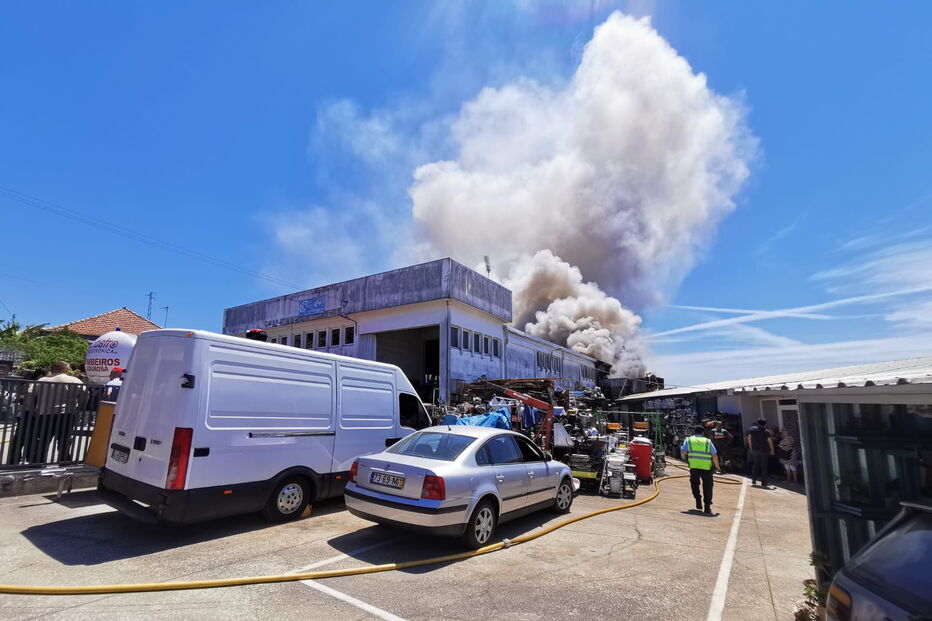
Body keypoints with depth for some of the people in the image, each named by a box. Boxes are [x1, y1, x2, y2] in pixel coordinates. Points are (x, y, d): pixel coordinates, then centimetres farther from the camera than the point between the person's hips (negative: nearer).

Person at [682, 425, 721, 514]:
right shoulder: (708, 441, 12)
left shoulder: (689, 440, 12)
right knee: (707, 486, 10)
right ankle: (707, 507, 7)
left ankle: (698, 501, 12)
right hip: (706, 467, 0)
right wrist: (717, 466, 17)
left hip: (694, 466, 0)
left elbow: (684, 451, 2)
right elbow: (714, 455, 6)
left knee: (694, 483, 21)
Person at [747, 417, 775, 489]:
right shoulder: (766, 431, -10)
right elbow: (770, 441, -13)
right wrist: (772, 449, -1)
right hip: (764, 450, -3)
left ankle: (753, 480, 14)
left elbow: (749, 438, 6)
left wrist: (750, 447, 16)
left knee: (755, 465, 16)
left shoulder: (752, 429, 0)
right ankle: (763, 483, 5)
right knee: (764, 466, 5)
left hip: (754, 450, 3)